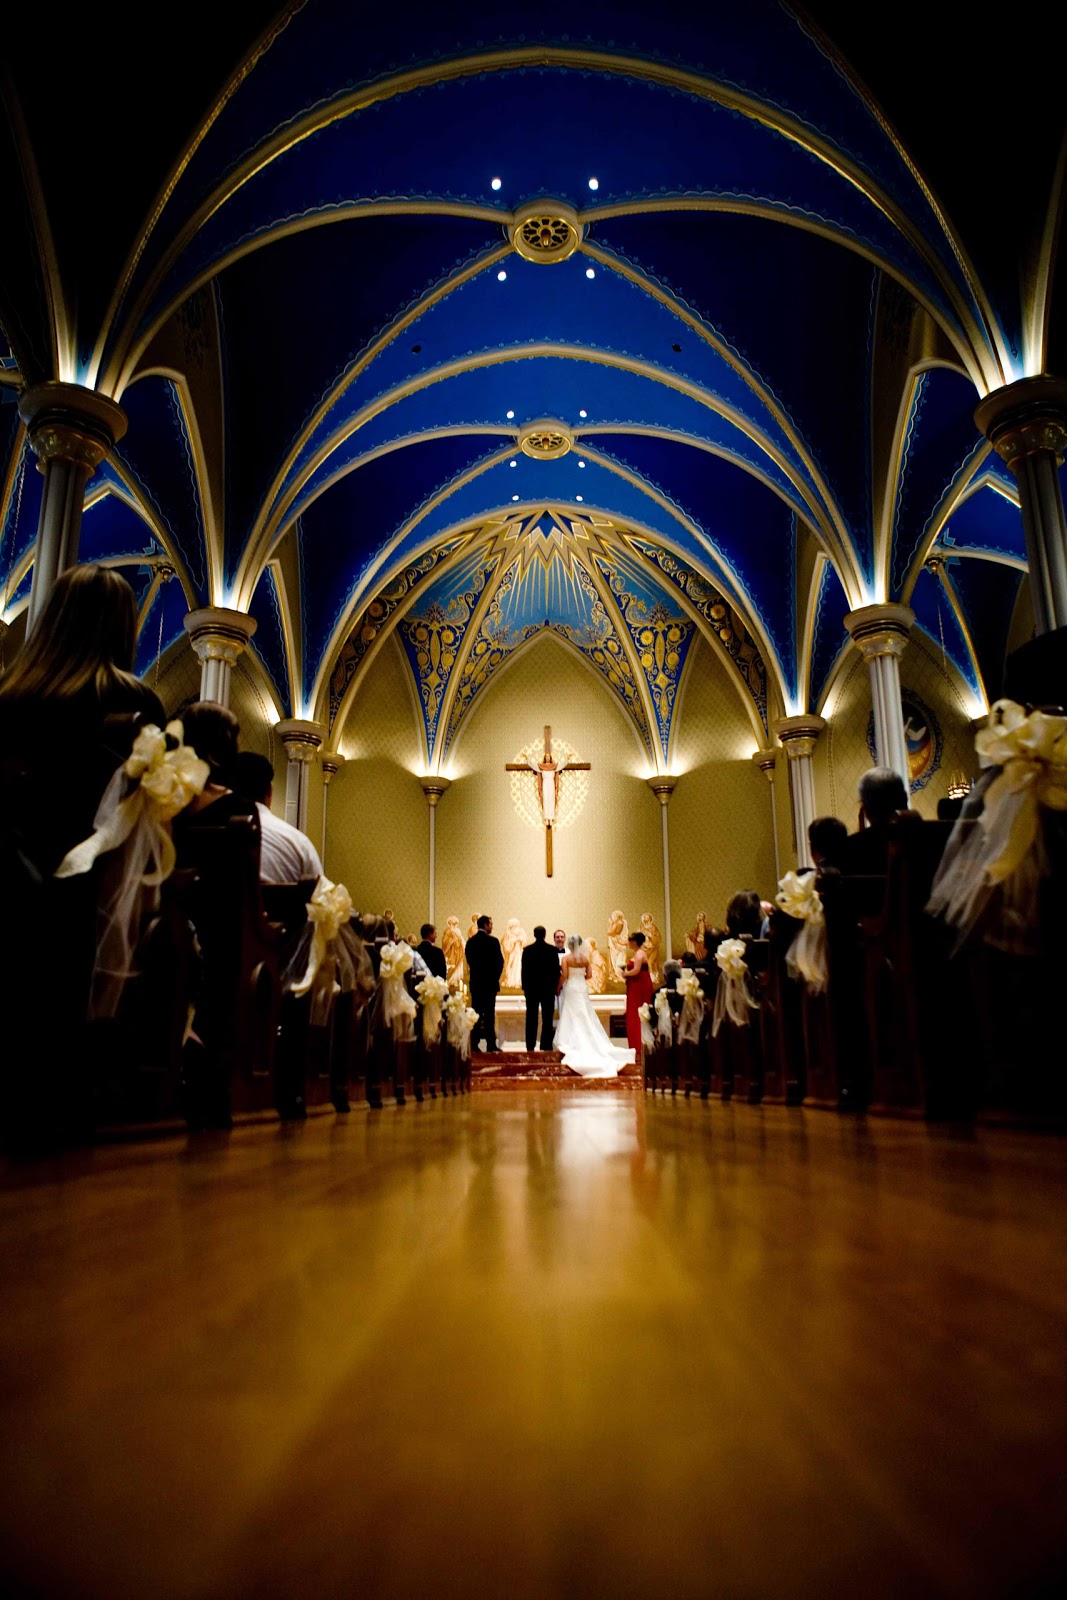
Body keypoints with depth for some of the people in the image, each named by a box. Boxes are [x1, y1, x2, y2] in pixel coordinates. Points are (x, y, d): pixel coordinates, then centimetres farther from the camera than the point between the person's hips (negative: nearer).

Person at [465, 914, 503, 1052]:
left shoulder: (470, 942, 5)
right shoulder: (493, 941, -10)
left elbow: (469, 960, 8)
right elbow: (500, 961, -9)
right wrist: (495, 977, 4)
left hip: (475, 982, 5)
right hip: (490, 982, -5)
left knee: (476, 1013, 8)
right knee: (489, 1014, -2)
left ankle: (474, 1044, 7)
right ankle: (491, 1045, -2)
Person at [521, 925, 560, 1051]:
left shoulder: (527, 950, -3)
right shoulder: (552, 950, -4)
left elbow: (524, 970, -1)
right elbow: (556, 969, -2)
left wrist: (524, 987, 7)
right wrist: (556, 986, 9)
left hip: (531, 988, 1)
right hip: (548, 988, -1)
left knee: (531, 1018, 5)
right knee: (547, 1018, 3)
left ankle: (530, 1045, 5)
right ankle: (546, 1045, 1)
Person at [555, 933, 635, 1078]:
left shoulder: (566, 958, -8)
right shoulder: (585, 958, 3)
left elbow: (564, 975, -15)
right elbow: (588, 975, 4)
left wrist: (558, 987, -2)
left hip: (571, 989, -4)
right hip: (582, 988, 4)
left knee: (572, 1018, 1)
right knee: (586, 1018, 10)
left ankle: (574, 1044, -2)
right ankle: (590, 1043, 10)